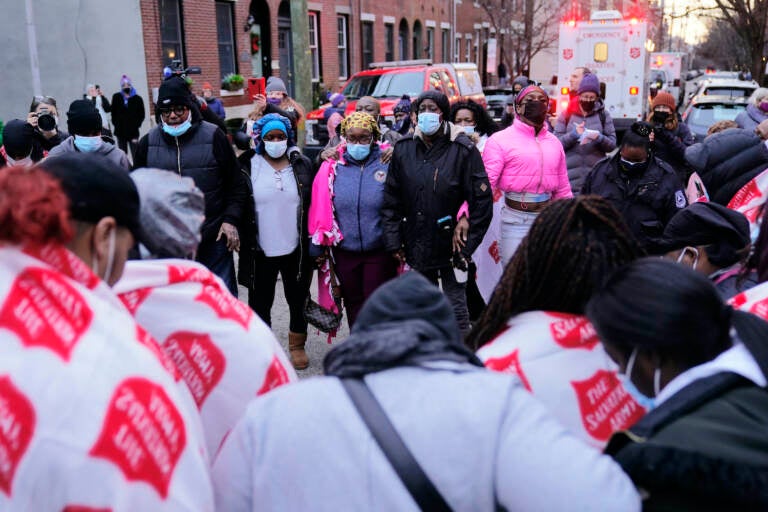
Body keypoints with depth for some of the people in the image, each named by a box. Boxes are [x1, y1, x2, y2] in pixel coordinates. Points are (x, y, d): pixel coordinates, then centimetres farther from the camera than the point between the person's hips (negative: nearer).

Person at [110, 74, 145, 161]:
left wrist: (136, 125, -6)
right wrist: (116, 124, 2)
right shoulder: (116, 97, 6)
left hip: (133, 132, -3)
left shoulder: (137, 99, -1)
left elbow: (141, 115, 2)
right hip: (120, 131, 3)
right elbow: (113, 113, 11)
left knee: (135, 155, -5)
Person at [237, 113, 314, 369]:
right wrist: (244, 239, -5)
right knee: (259, 301, 11)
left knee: (298, 299, 14)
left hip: (296, 249, 2)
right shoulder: (247, 166, -4)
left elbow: (314, 204, 7)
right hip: (260, 250, -1)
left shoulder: (302, 165, 2)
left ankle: (297, 346, 33)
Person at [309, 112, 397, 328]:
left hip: (380, 251, -2)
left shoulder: (387, 164, -5)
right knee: (353, 303, 15)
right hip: (345, 251, 3)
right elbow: (320, 209, 5)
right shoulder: (332, 167, 0)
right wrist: (318, 247, 6)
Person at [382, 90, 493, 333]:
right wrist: (393, 241, -1)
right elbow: (391, 199, 5)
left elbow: (482, 200, -9)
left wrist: (467, 246, -11)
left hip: (450, 246, -4)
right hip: (415, 246, 4)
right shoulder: (404, 148, 1)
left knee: (456, 308, 5)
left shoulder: (463, 149, -9)